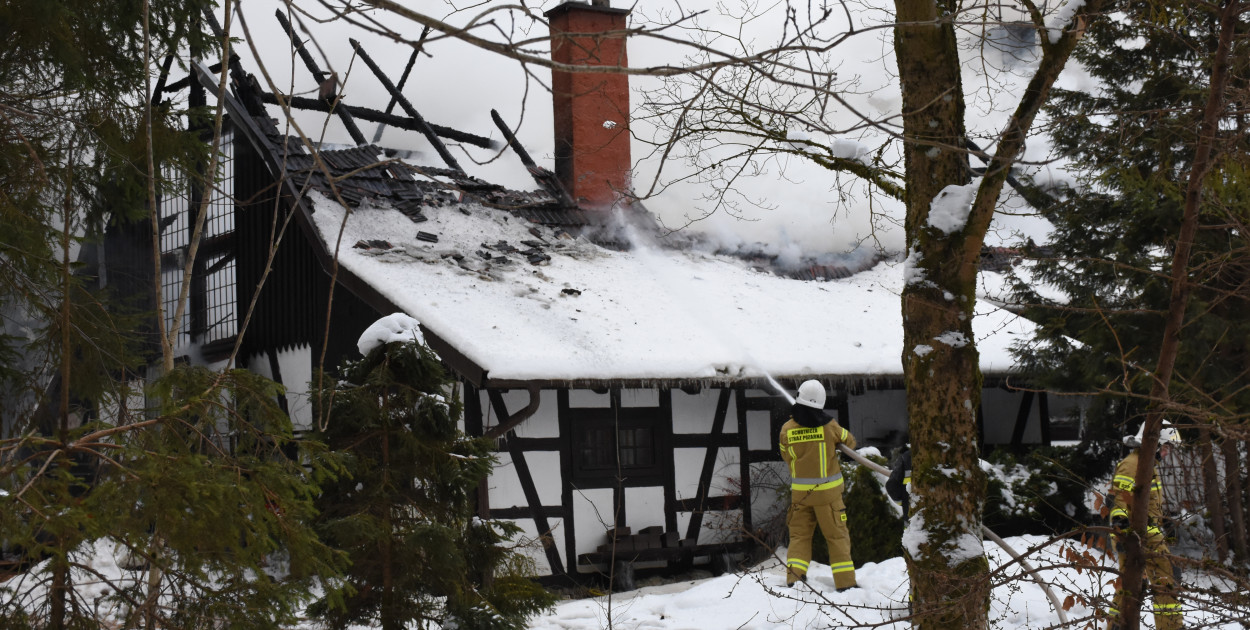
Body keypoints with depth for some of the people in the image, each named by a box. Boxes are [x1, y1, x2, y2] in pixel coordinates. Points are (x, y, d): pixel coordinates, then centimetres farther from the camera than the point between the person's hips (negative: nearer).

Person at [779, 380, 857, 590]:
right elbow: (850, 442, 8)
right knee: (837, 535, 7)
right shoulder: (829, 427, -10)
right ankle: (845, 581, 7)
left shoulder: (787, 429, -6)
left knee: (799, 535, 12)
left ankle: (794, 578, 2)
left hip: (800, 492, 2)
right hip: (828, 491, -2)